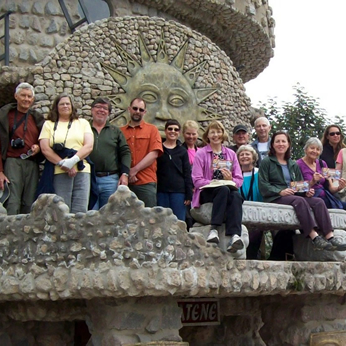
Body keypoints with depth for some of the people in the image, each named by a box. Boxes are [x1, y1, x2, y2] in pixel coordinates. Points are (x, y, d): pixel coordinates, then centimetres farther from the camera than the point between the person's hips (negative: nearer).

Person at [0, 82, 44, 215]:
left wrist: (38, 147, 0)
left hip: (32, 163, 4)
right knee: (12, 204, -12)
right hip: (13, 162, -4)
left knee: (29, 205, 1)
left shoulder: (37, 118, 16)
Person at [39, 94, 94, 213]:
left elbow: (89, 146, 4)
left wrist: (73, 160, -12)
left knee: (80, 212, -5)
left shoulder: (83, 123, 17)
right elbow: (45, 149, 2)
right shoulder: (48, 124, 15)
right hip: (59, 172, -1)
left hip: (81, 171, 1)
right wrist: (63, 163, -10)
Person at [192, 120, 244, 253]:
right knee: (224, 189, -36)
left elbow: (239, 179, 11)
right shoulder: (201, 153, 7)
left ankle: (235, 236, -49)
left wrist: (231, 180, -13)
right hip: (207, 193, -3)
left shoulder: (231, 154, 20)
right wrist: (217, 183, -17)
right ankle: (213, 230, -41)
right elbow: (197, 180, -5)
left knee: (236, 196, -33)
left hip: (228, 190, 3)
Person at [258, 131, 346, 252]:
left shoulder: (294, 165, 26)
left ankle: (330, 236, -34)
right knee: (299, 201, -35)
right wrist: (280, 191, -18)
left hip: (294, 195, 6)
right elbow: (263, 185, -4)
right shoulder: (266, 162, 8)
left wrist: (307, 191, -2)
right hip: (274, 198, -6)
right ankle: (314, 237, -44)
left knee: (319, 202, -21)